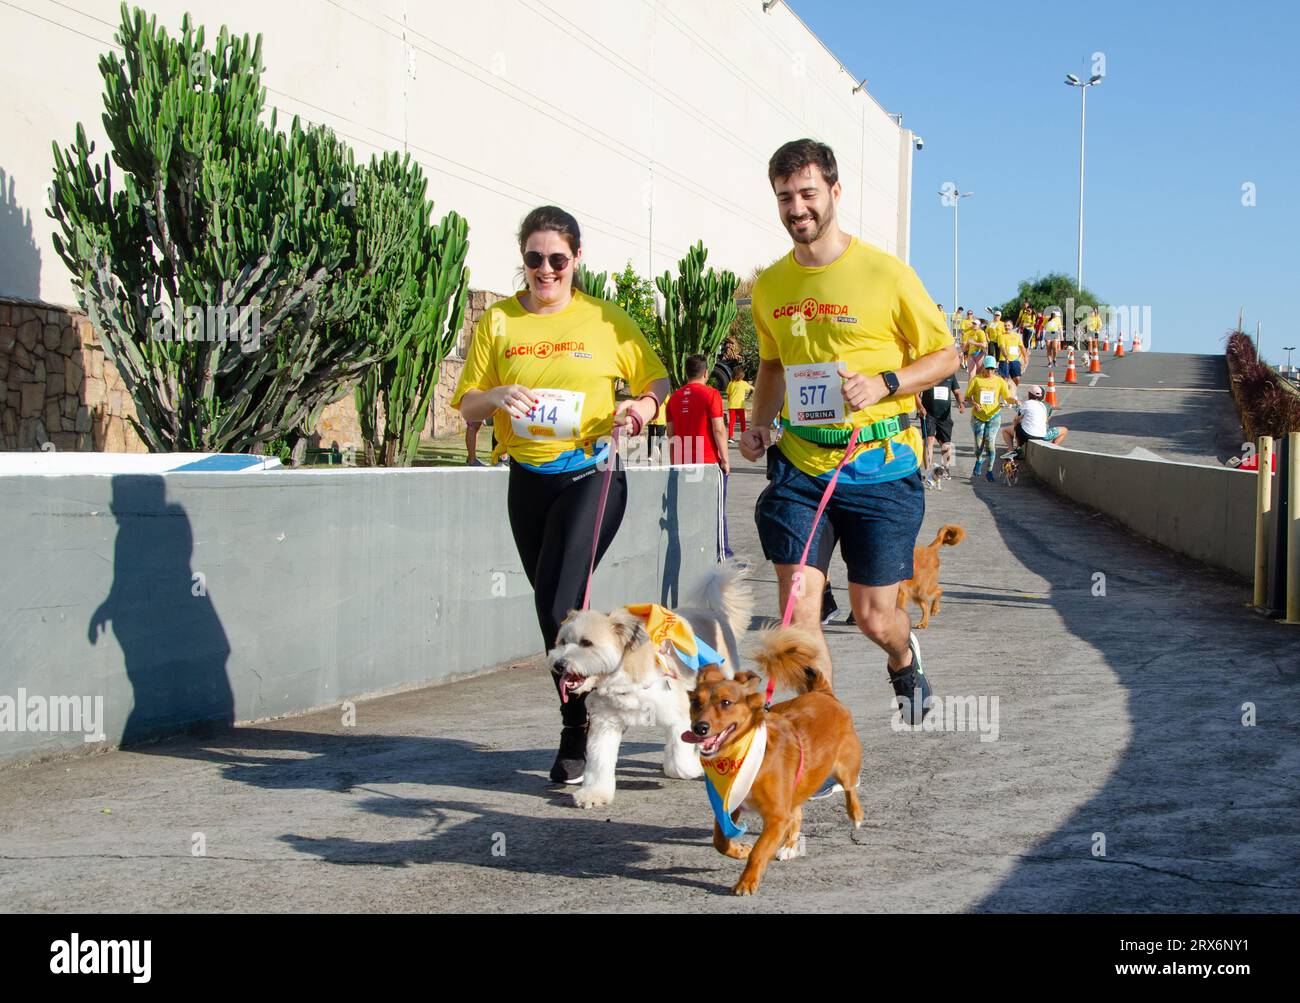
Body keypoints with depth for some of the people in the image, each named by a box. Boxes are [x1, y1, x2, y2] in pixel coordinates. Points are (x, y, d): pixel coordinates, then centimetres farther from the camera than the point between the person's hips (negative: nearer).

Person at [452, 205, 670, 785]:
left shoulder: (606, 321, 0)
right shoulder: (497, 323, 5)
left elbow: (657, 378, 9)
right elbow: (466, 404, 5)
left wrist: (644, 406, -12)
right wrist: (497, 397, -16)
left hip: (592, 473, -4)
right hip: (528, 480, 4)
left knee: (558, 602, -17)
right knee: (553, 607, 11)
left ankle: (577, 736, -5)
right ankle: (585, 720, 26)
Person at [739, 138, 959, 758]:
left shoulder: (886, 274, -8)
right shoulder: (770, 286, 7)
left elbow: (946, 355, 1)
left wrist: (884, 384, -16)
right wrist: (759, 423, 7)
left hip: (879, 467, -3)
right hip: (799, 465, 3)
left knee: (874, 617, 5)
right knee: (798, 609, -6)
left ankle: (904, 660, 43)